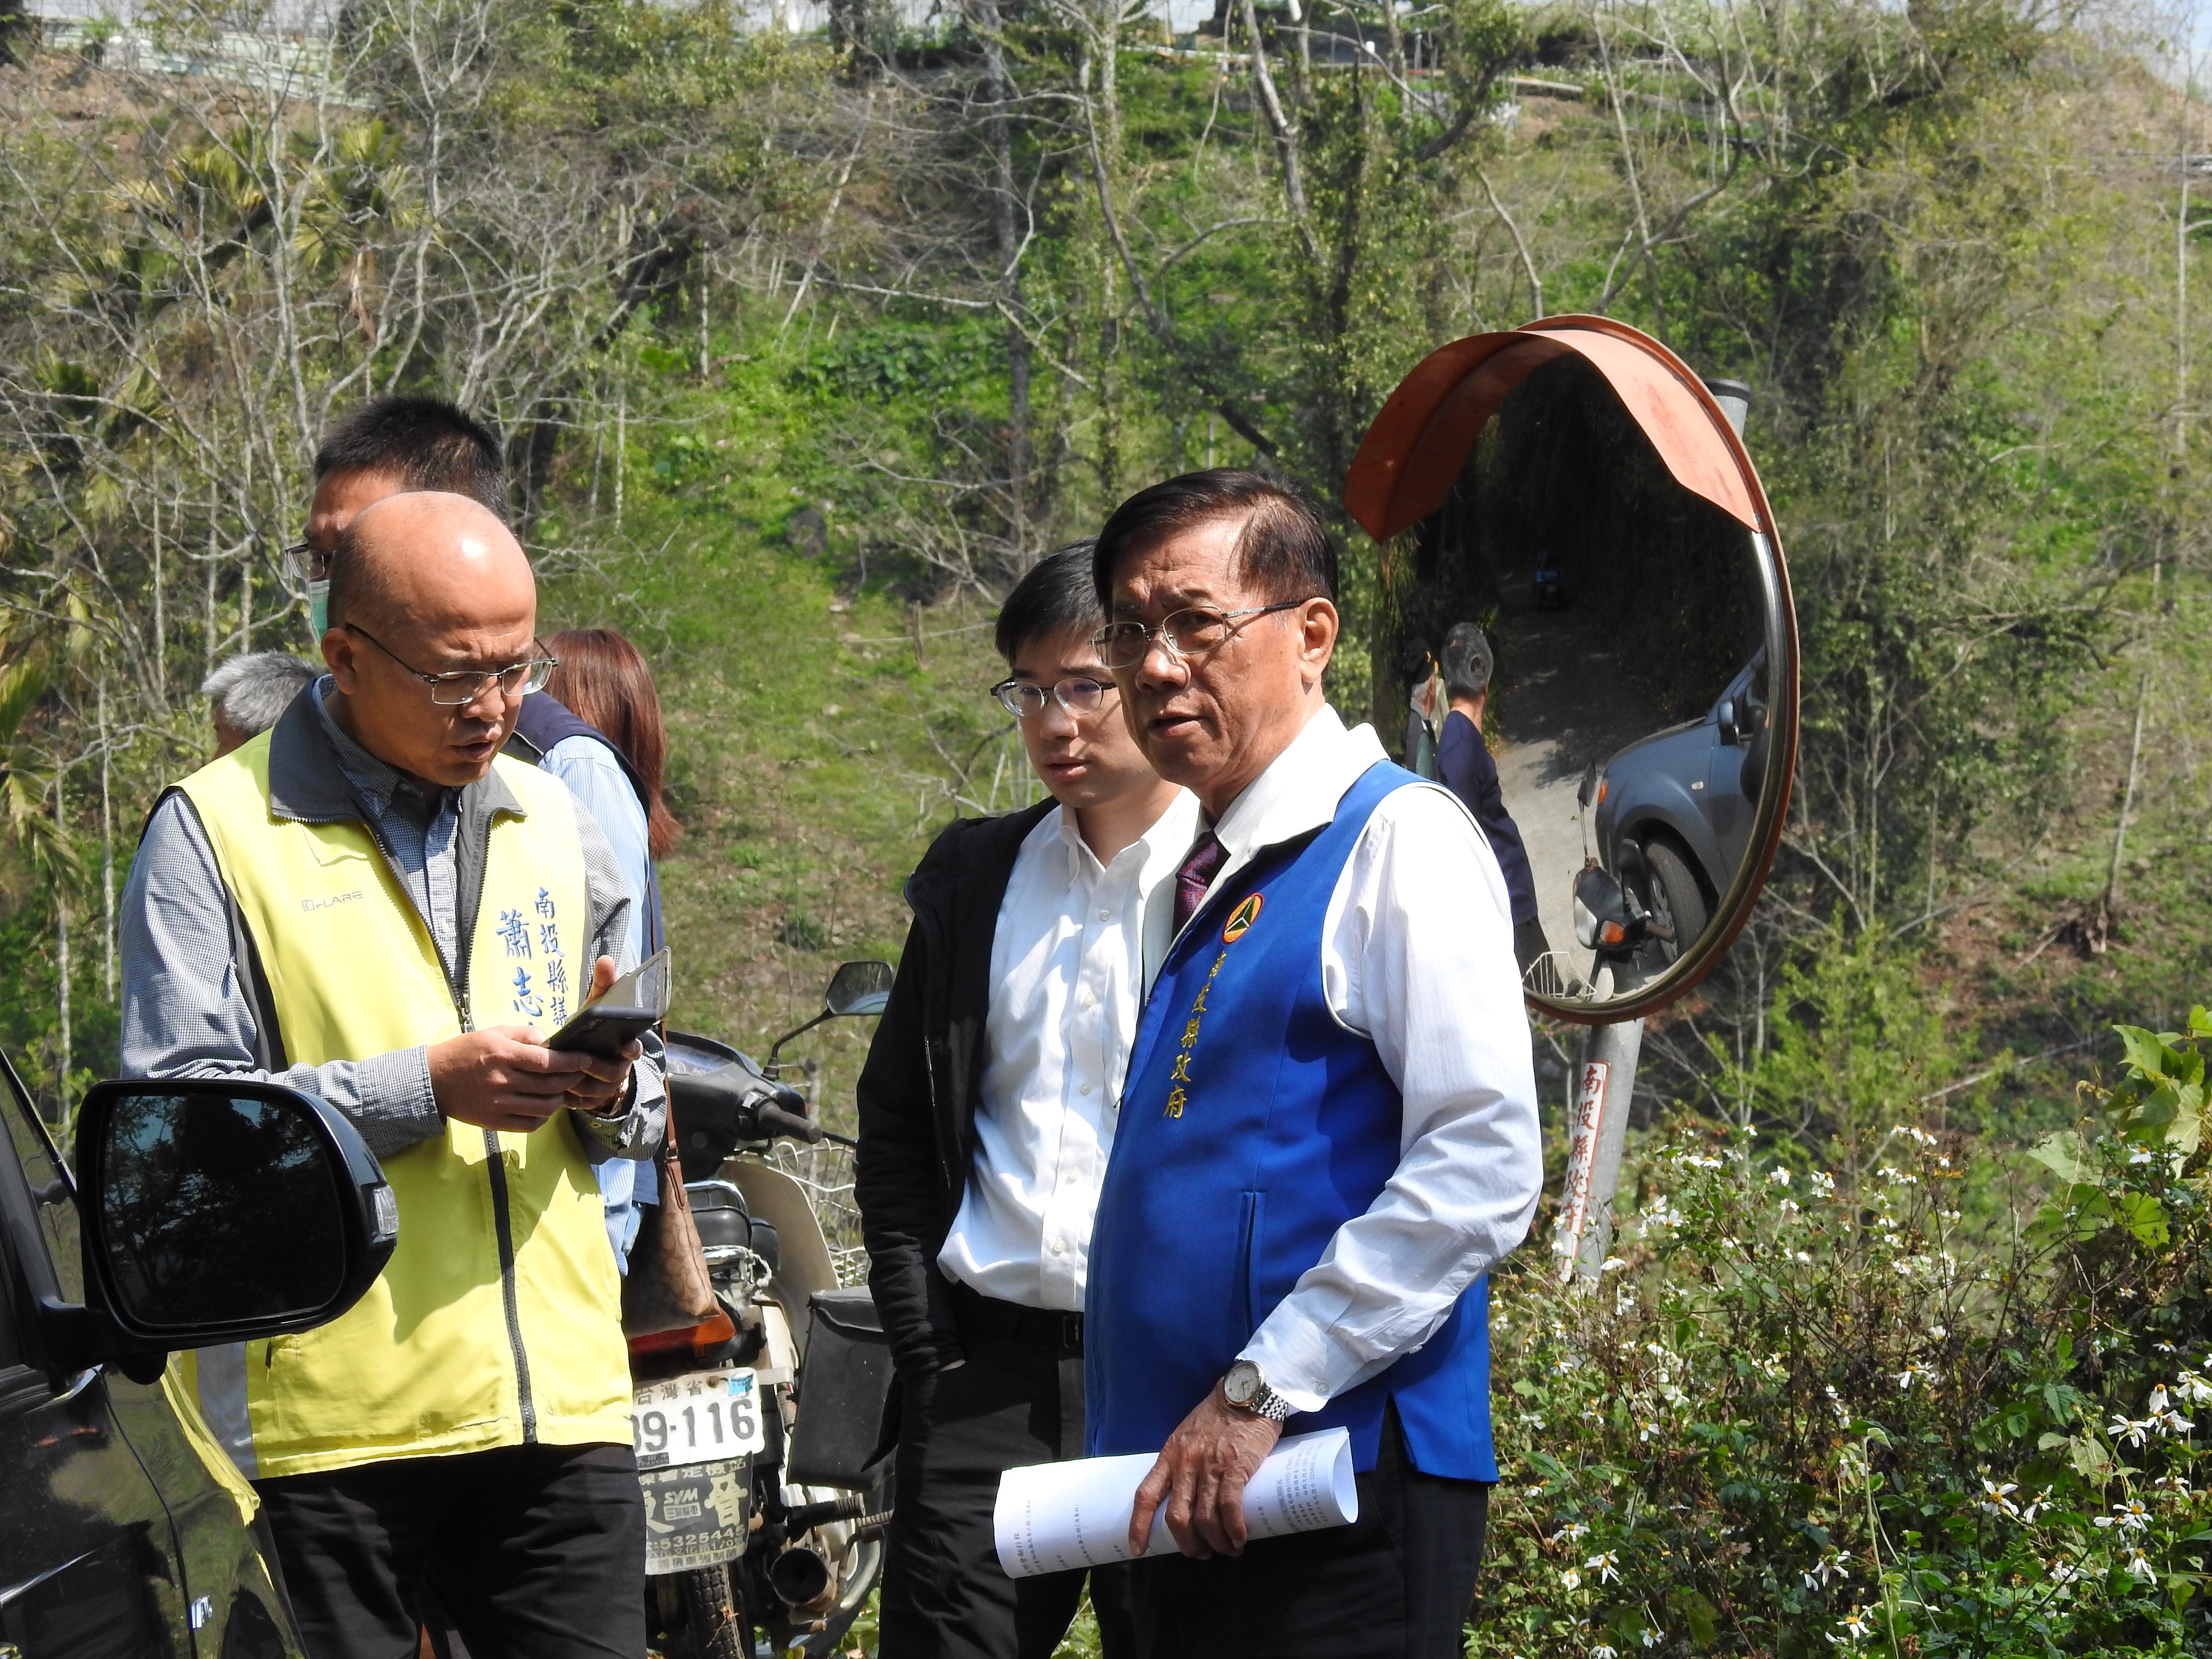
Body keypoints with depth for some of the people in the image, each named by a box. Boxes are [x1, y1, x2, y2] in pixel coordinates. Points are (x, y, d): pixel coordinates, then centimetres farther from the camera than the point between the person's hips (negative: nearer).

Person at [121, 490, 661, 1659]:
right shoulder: (217, 831, -2)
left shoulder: (551, 823, 17)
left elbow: (642, 1114, 22)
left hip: (560, 1406, 5)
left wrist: (611, 1094, -2)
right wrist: (426, 1087, -18)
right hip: (320, 1423, -4)